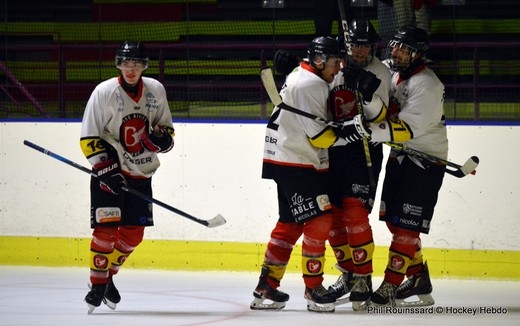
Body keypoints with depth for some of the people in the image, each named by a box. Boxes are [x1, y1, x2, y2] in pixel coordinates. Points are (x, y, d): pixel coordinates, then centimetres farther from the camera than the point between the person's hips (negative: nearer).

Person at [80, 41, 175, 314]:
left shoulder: (156, 90, 1)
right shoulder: (104, 92, -11)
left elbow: (166, 128, 13)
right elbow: (88, 139, -10)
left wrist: (162, 137, -11)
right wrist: (106, 168, -21)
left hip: (141, 173, 5)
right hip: (109, 171, -5)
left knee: (133, 233, 5)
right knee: (106, 228, -13)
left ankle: (108, 276, 25)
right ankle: (97, 285, -2)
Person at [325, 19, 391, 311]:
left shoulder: (379, 73, -5)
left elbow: (380, 116, -15)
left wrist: (369, 96, -31)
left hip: (364, 148, -6)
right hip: (334, 148, 6)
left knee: (355, 213, -15)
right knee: (333, 215, 8)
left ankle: (363, 279, -10)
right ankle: (348, 274, 22)